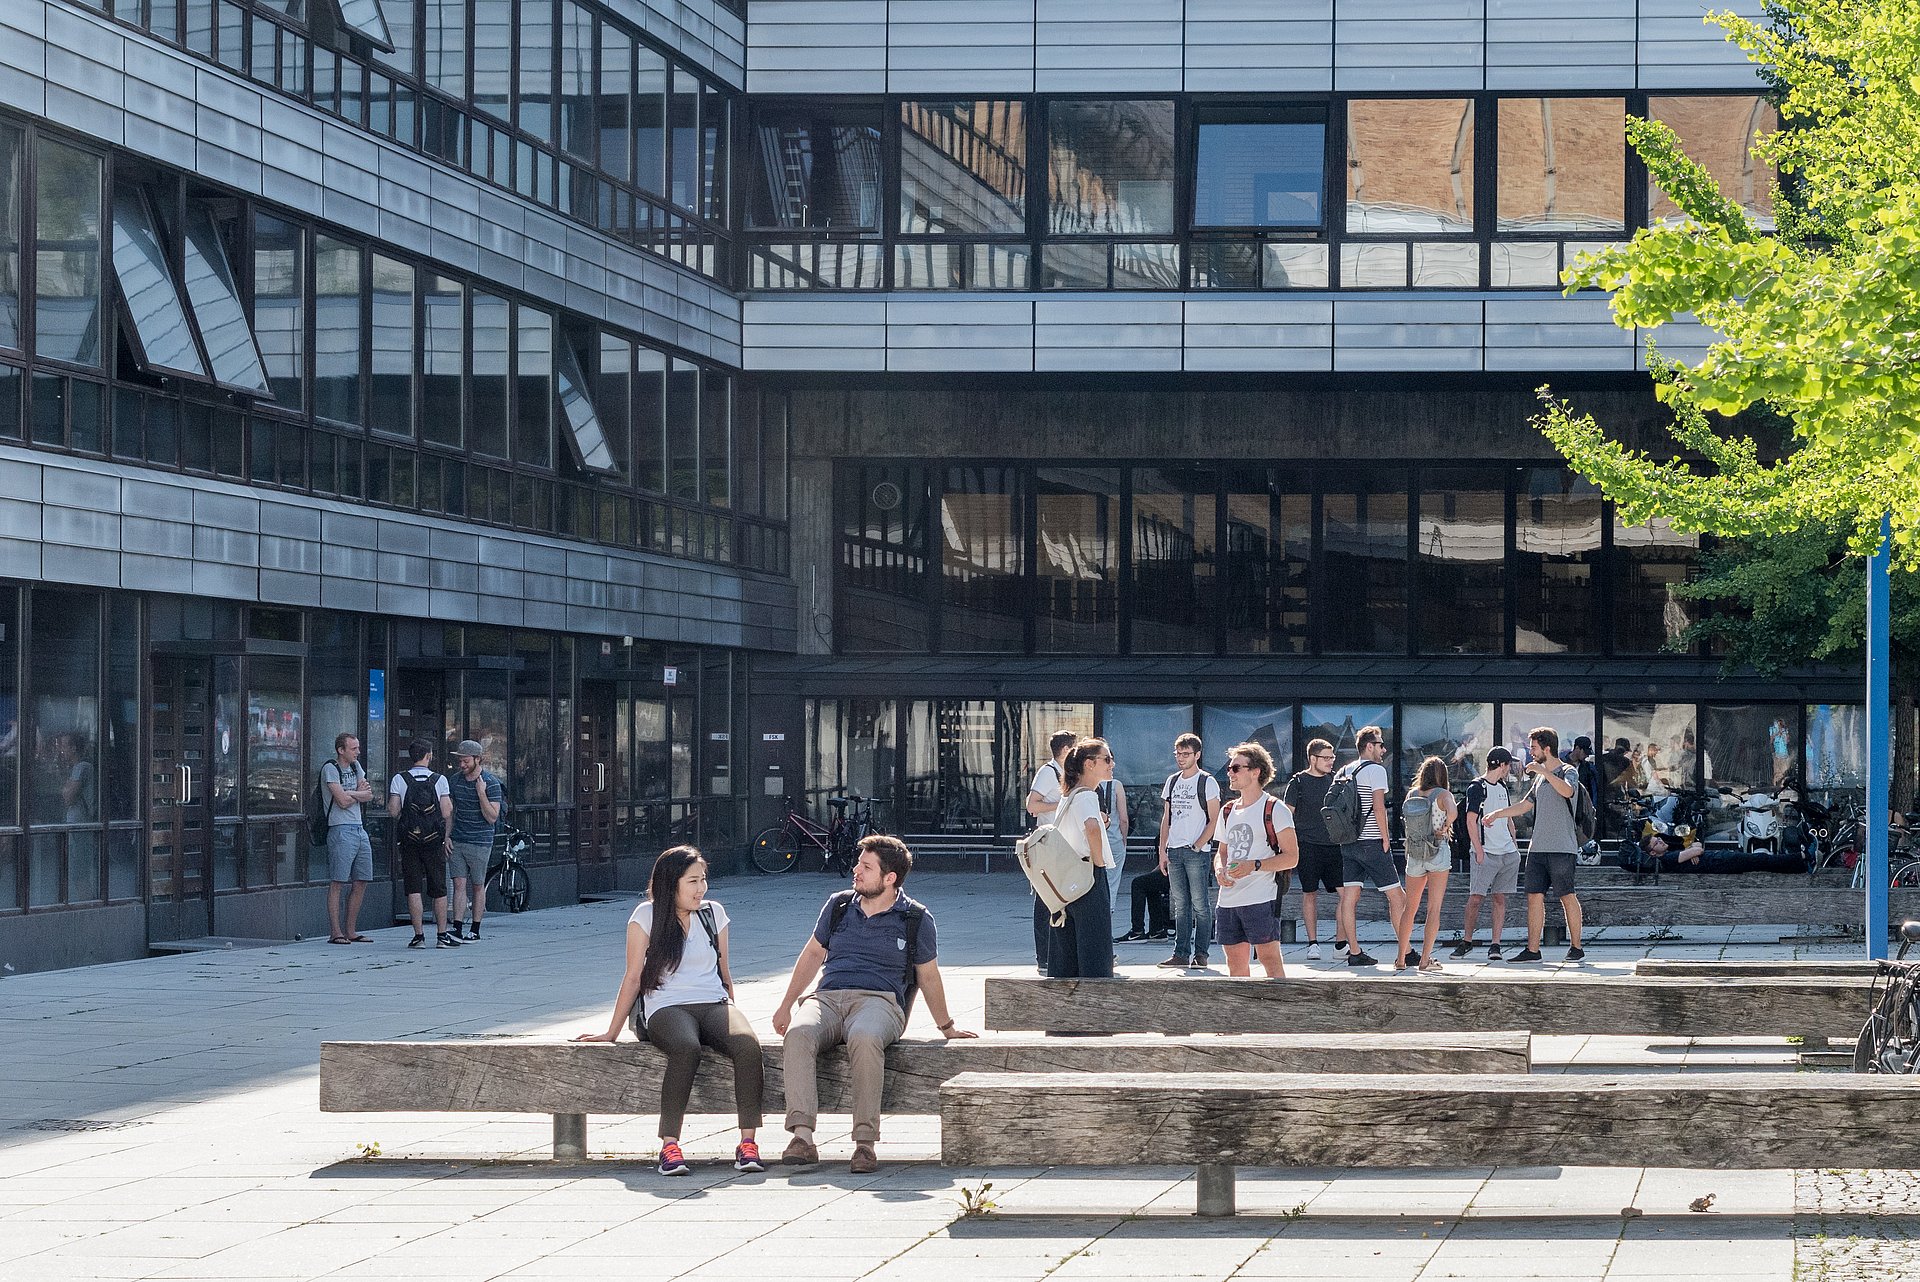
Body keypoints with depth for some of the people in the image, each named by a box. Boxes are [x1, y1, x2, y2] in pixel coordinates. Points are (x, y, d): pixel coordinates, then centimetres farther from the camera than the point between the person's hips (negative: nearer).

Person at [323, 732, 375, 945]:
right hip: (341, 830, -8)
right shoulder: (330, 769, -7)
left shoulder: (355, 766, 16)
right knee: (337, 883, -7)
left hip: (359, 830, 8)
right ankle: (335, 933, -7)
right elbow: (343, 801, -16)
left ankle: (350, 931, 14)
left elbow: (369, 795, 7)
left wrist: (349, 793, -10)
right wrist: (359, 793, 2)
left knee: (361, 883, 8)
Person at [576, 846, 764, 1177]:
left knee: (748, 1044, -31)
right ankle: (669, 1146, -39)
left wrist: (732, 1019, 20)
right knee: (686, 1049, -39)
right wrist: (611, 1033, 7)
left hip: (714, 1004, 3)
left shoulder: (714, 914, 15)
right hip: (666, 1008, -3)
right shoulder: (647, 917, 5)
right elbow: (634, 977, 7)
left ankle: (748, 1143, -33)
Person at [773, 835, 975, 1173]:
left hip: (880, 1001, -3)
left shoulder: (916, 919, 9)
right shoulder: (838, 906, 18)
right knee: (799, 1033, -35)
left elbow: (928, 977, 20)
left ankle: (865, 1142, -43)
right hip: (827, 998, 3)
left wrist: (946, 1026, 27)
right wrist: (786, 1005, 27)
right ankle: (802, 1136, -45)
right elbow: (813, 954, 29)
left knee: (864, 1038, -41)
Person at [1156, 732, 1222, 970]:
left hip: (1197, 852, -6)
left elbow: (1214, 820, -6)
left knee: (1200, 904, -4)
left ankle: (1200, 954, -2)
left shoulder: (1207, 783, -3)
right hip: (1174, 852, 6)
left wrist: (1197, 846, -13)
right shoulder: (1172, 782, 15)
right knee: (1181, 906, 7)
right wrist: (1162, 850, 10)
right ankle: (1181, 954, 9)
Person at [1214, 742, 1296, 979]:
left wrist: (1254, 866, -19)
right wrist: (1219, 869, 2)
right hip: (1228, 901, 7)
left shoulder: (1274, 809, -4)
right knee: (1235, 962, 7)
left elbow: (1291, 856, -8)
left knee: (1269, 959, -8)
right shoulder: (1228, 811, 18)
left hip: (1261, 899, -7)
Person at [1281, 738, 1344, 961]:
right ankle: (1313, 943, 10)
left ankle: (1341, 943, 1)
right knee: (1309, 893, 2)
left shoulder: (1334, 780, 12)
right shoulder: (1298, 783, -1)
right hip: (1308, 847, -4)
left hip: (1334, 845, 4)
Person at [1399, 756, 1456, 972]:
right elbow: (1452, 811, -26)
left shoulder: (1412, 794, 5)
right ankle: (1425, 959, -7)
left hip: (1414, 853, 4)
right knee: (1434, 908, -1)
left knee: (1410, 907, 15)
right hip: (1438, 851, -4)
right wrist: (1445, 827, -9)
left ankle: (1402, 957, 16)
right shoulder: (1443, 794, -6)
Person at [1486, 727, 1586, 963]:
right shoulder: (1540, 777, 20)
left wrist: (1543, 771, -26)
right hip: (1538, 847, 7)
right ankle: (1532, 950, 3)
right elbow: (1525, 805, 29)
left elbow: (1567, 791, -27)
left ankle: (1576, 948, 3)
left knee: (1567, 897, -3)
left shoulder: (1568, 772, -4)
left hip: (1561, 848, -7)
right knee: (1534, 896, 2)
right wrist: (1497, 814, 27)